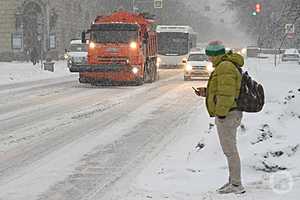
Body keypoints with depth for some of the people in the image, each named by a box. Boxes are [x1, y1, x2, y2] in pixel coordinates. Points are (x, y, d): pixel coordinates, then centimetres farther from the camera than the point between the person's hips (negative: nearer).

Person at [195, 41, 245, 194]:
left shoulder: (225, 67, -18)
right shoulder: (227, 66, 16)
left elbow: (226, 94, -24)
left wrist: (221, 114, -22)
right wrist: (206, 92, 15)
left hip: (226, 116, -11)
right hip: (228, 114, 11)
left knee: (230, 150, -5)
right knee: (230, 149, 16)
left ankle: (236, 185, 1)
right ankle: (233, 181, 23)